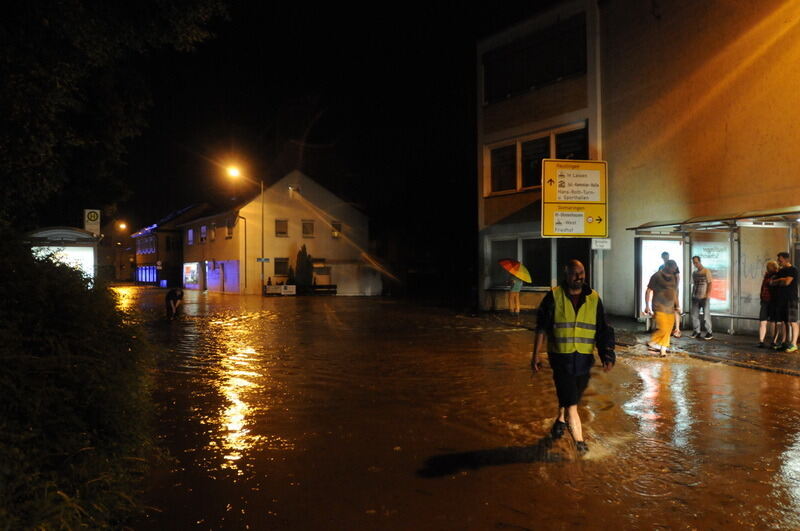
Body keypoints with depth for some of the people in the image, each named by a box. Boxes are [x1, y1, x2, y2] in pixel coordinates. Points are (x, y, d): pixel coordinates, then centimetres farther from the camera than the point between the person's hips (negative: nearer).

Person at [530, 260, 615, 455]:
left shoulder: (594, 299, 2)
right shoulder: (554, 296, -6)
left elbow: (602, 331, 2)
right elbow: (542, 328, -2)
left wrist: (607, 355, -10)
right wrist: (536, 355, -3)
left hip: (584, 358, 3)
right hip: (561, 357, -3)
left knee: (571, 397, 19)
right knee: (571, 402, -6)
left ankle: (560, 421, 47)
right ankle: (579, 441, 2)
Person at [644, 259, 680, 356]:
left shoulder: (674, 277, 10)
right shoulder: (657, 276, -7)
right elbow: (649, 291, -4)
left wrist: (677, 305, 18)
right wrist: (647, 306, -7)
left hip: (670, 308, 6)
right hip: (660, 307, -6)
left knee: (668, 330, 3)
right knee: (662, 329, -14)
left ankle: (663, 349, 14)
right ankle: (652, 343, 7)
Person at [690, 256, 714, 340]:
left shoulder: (706, 271, -4)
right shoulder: (694, 273, 13)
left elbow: (710, 283, -8)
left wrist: (708, 295, -15)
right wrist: (692, 295, 13)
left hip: (704, 298, -6)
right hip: (695, 298, 6)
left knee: (706, 316, -2)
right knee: (694, 315, 5)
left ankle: (709, 333, 7)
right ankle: (696, 332, 14)